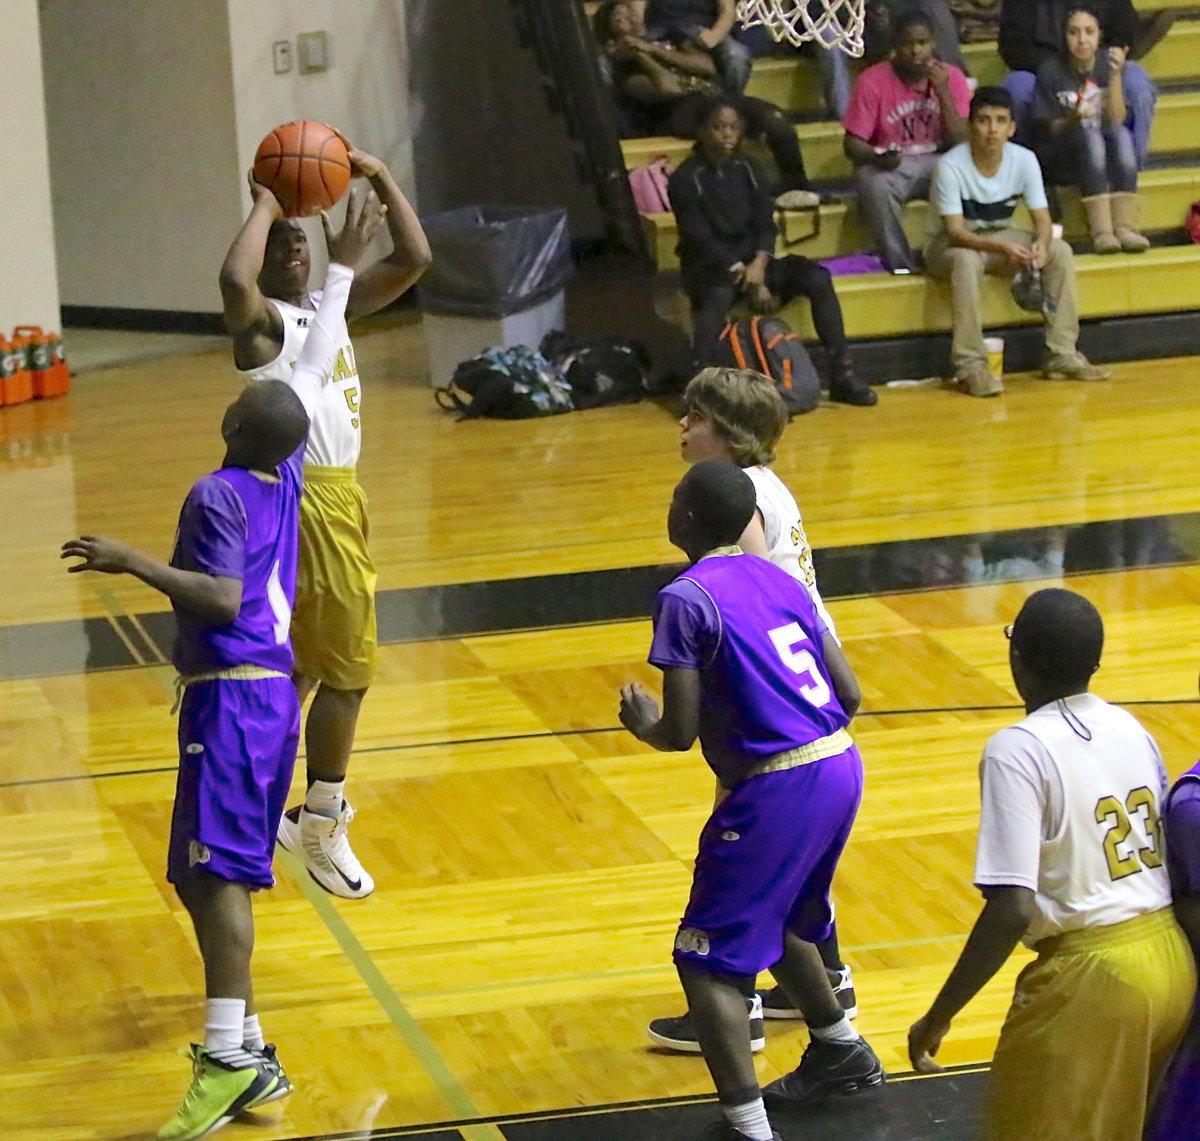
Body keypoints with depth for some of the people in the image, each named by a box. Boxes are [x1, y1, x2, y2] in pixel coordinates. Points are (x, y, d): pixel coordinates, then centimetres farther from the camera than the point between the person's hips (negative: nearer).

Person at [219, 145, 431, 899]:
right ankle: (323, 829, 6)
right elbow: (234, 279, -37)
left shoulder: (332, 305, 11)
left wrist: (379, 177, 0)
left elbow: (414, 260, 9)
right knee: (348, 670, -5)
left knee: (304, 665, 16)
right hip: (307, 503, -9)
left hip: (340, 495, 9)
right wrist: (264, 208, -24)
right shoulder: (264, 321, -13)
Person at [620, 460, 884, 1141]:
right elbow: (849, 695, 13)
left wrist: (644, 724, 10)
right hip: (841, 766, 8)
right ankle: (842, 1053, 50)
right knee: (777, 918, 33)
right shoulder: (780, 580, 12)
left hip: (777, 789, -8)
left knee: (709, 959, -1)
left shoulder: (686, 600, -11)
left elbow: (680, 733, -12)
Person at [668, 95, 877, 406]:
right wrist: (742, 273, -20)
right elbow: (701, 239, -12)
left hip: (752, 262, 5)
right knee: (719, 294, -41)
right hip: (708, 268, -5)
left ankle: (842, 376, -16)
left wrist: (759, 264, -16)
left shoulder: (745, 169, 9)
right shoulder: (685, 179, -7)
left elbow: (765, 224, 5)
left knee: (817, 277, -17)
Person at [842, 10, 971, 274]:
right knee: (874, 185, -37)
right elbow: (852, 143, -6)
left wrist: (943, 92, -17)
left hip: (937, 162, 2)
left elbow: (961, 142, -7)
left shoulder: (951, 77, -1)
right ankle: (901, 264, -27)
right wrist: (878, 158, -29)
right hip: (889, 166, -2)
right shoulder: (873, 81, -7)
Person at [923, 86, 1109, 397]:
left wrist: (1041, 243, -34)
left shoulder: (1024, 160, -10)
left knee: (1060, 250, -16)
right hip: (949, 245, -5)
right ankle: (970, 366, -35)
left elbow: (1042, 218, -10)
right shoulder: (951, 166, -24)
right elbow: (955, 232, -28)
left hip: (1000, 236, 5)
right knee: (967, 260, -39)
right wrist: (1002, 249, -44)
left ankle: (1061, 354, -11)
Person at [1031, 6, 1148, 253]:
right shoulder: (1051, 71, -8)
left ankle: (1125, 226, -37)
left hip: (1105, 155, 3)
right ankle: (1101, 230, -44)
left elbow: (1115, 121, -11)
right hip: (1060, 156, -3)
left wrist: (1115, 76, -23)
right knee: (1090, 136, -33)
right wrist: (1073, 119, -26)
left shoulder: (1109, 63, -2)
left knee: (1122, 134, -29)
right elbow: (1051, 129, -4)